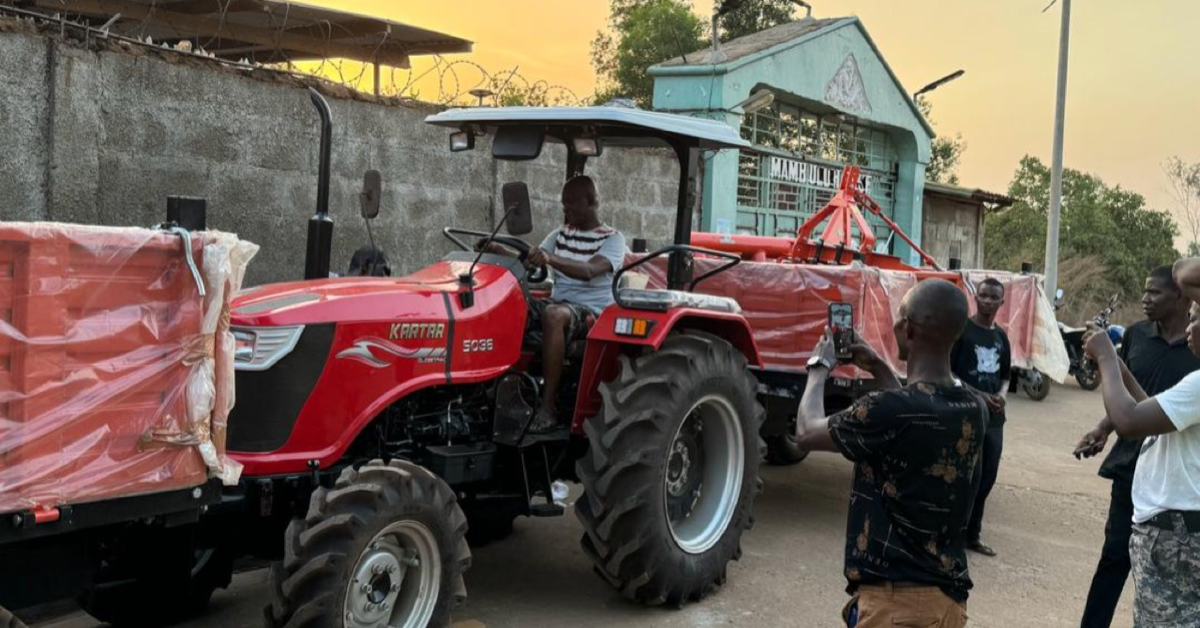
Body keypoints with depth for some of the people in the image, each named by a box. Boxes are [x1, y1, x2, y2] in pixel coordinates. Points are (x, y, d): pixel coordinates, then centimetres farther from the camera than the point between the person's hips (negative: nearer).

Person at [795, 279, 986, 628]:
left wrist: (819, 367, 12)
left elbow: (807, 433, -4)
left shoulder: (888, 410, -21)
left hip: (896, 598, -7)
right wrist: (879, 369, 24)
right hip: (949, 597, 7)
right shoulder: (974, 409, 0)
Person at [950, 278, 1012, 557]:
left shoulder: (1001, 337, 12)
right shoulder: (961, 329, -7)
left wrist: (1001, 395, 0)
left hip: (993, 417, 6)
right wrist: (977, 395, -17)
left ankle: (972, 534, 22)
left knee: (987, 476, 10)